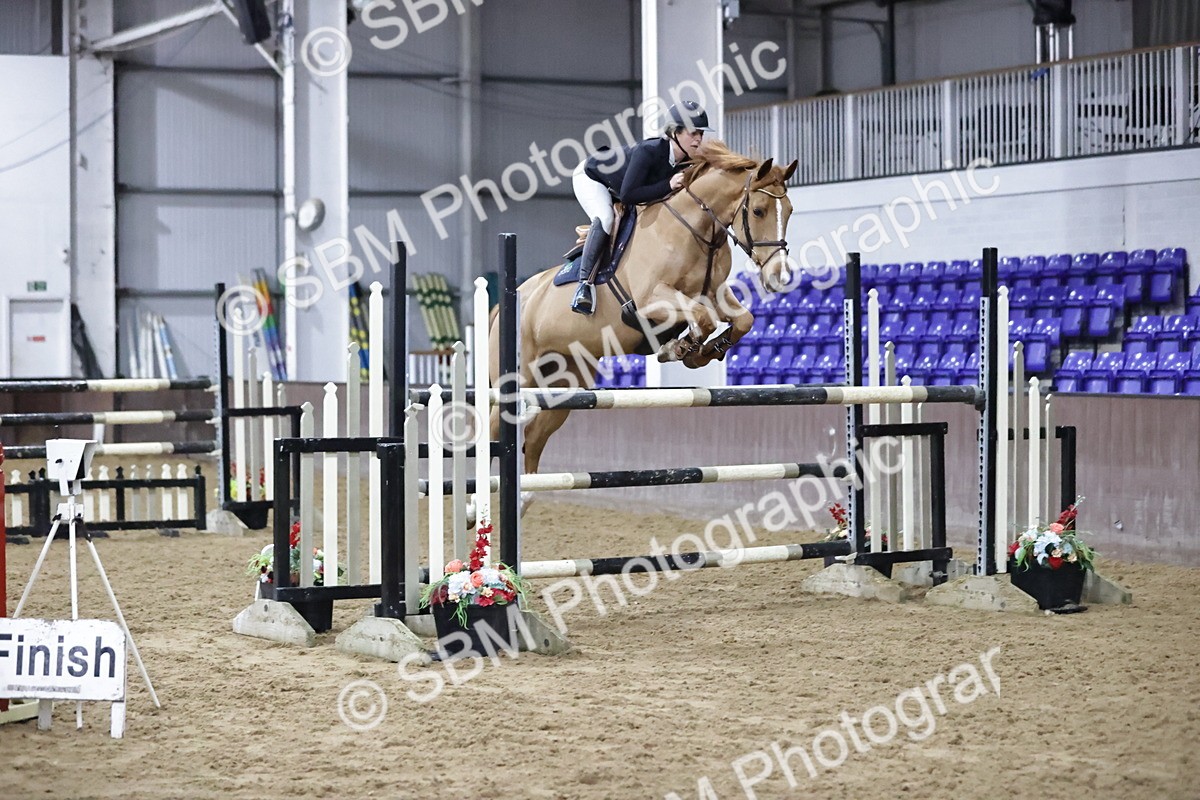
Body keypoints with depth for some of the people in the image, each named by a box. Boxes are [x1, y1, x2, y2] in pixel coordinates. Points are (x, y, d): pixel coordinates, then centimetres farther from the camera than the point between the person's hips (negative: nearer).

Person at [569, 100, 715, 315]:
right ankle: (585, 283, -32)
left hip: (616, 189, 8)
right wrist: (668, 185, -45)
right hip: (590, 178, -8)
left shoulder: (688, 162, -19)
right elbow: (627, 195, -42)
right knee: (605, 219, -31)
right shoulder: (649, 151, -40)